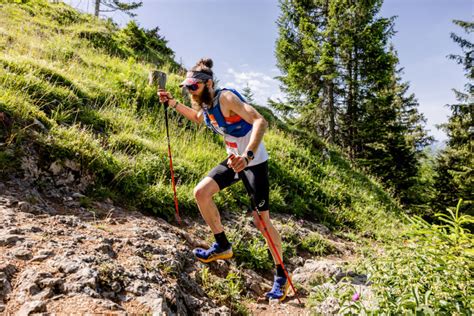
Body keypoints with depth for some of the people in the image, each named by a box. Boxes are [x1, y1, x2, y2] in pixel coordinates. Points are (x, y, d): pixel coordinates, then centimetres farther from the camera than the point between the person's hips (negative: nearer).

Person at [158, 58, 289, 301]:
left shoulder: (225, 98, -22)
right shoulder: (205, 104, 3)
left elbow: (260, 122, -35)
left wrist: (247, 155, -49)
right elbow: (198, 118, 28)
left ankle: (281, 275, 16)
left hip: (254, 162, -8)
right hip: (234, 160, 8)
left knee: (262, 222, -4)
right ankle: (222, 246, 13)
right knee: (201, 192, -3)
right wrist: (173, 103, 16)